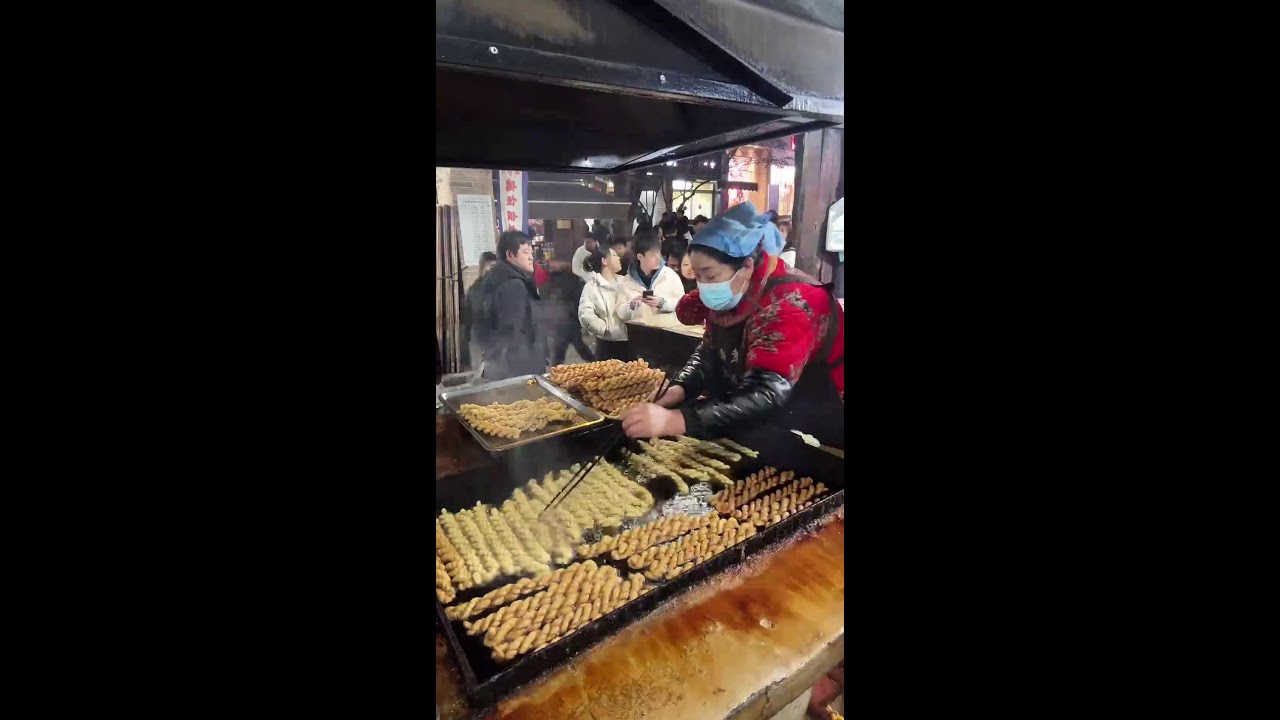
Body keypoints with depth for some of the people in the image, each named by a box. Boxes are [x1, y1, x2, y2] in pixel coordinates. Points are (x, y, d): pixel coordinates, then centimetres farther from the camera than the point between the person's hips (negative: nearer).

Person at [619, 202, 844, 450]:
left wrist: (675, 420, -46)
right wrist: (678, 389, -20)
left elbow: (767, 397, -37)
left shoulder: (790, 303, -28)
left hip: (816, 435, -7)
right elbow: (709, 354, 2)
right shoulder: (731, 295, -3)